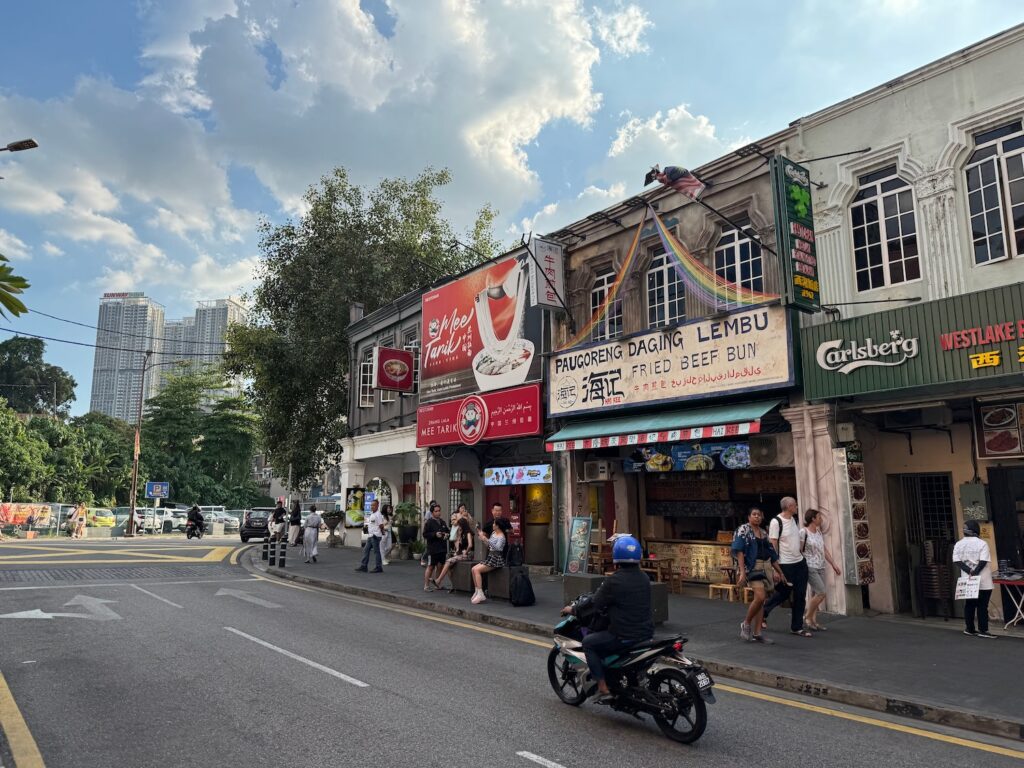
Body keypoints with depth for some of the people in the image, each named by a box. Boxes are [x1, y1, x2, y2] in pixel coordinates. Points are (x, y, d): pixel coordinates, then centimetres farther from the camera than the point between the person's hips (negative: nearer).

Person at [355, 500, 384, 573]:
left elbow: (381, 525, -14)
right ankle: (363, 566, 13)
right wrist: (366, 526, 13)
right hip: (370, 535, 10)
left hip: (376, 536, -10)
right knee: (366, 550, 9)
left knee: (376, 551, -5)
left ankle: (378, 568, 1)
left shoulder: (378, 515, -12)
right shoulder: (371, 515, 17)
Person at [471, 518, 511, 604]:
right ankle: (477, 592, 2)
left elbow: (498, 548, -33)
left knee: (477, 570, -21)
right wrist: (482, 536, 12)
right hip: (490, 557, 9)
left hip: (496, 559, -9)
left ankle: (480, 594, -19)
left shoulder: (502, 537, -15)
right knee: (473, 569, -4)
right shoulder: (493, 533, 11)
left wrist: (486, 539, -38)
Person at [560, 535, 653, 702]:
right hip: (646, 633, 8)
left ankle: (603, 688, 4)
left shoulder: (614, 581, -16)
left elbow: (594, 605, -8)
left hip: (624, 636, -8)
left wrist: (572, 609, 8)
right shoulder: (644, 578, 5)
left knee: (588, 643, 8)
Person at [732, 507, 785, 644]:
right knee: (760, 597, -19)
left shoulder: (764, 533, 16)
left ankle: (757, 633, 9)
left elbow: (772, 554, 21)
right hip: (752, 567, -7)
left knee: (761, 600, 4)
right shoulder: (743, 530, -3)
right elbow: (739, 551, -12)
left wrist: (780, 572, 19)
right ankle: (746, 624, 0)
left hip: (766, 567, 7)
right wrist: (742, 572, -20)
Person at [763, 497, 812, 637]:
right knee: (783, 593, 2)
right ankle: (763, 612, 25)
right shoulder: (776, 522, -14)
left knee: (800, 595, 6)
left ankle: (797, 627, 16)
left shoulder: (796, 520, 8)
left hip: (800, 562, 7)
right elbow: (772, 545, -15)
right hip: (785, 564, -7)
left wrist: (800, 552, 13)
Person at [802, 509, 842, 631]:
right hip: (810, 567, -7)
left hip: (820, 567, 8)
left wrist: (834, 564, 15)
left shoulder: (819, 532, 12)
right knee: (821, 593, -12)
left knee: (815, 594, 7)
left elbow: (825, 550, 18)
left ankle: (813, 621, 13)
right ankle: (807, 617, 1)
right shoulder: (804, 532, -12)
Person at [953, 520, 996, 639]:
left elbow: (956, 561, -4)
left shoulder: (959, 544, 4)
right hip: (983, 581, -4)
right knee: (982, 606, 0)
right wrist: (975, 572, -13)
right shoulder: (982, 543, -10)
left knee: (969, 605, 11)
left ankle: (970, 629, 16)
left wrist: (969, 571, -9)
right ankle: (983, 630, 1)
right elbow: (983, 561, -18)